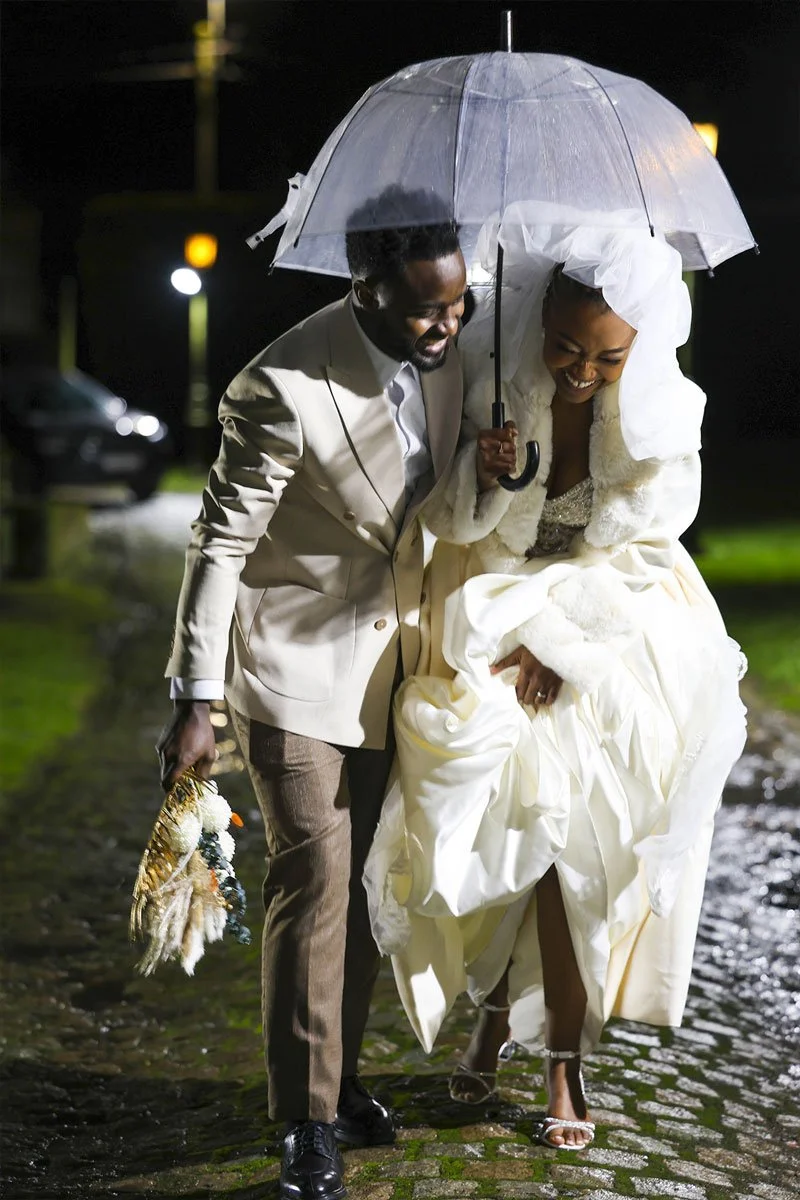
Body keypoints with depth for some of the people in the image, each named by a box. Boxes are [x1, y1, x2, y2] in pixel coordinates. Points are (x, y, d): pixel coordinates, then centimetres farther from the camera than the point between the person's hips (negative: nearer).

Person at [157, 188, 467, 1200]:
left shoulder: (443, 358, -4)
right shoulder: (285, 390, -25)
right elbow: (220, 545, -20)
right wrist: (196, 703, -20)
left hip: (388, 662, 7)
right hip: (297, 667, -7)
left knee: (363, 881, 14)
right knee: (312, 880, -5)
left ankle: (340, 1077, 29)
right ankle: (308, 1117, 6)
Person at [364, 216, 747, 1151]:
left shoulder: (664, 418, -15)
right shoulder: (488, 382, -15)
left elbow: (644, 556, -9)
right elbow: (451, 526, -7)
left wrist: (556, 643, -14)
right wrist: (483, 479, -29)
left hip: (613, 643, 0)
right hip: (490, 634, 1)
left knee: (577, 850, -3)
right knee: (509, 838, 1)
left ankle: (563, 1065, 11)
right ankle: (496, 1013, 27)